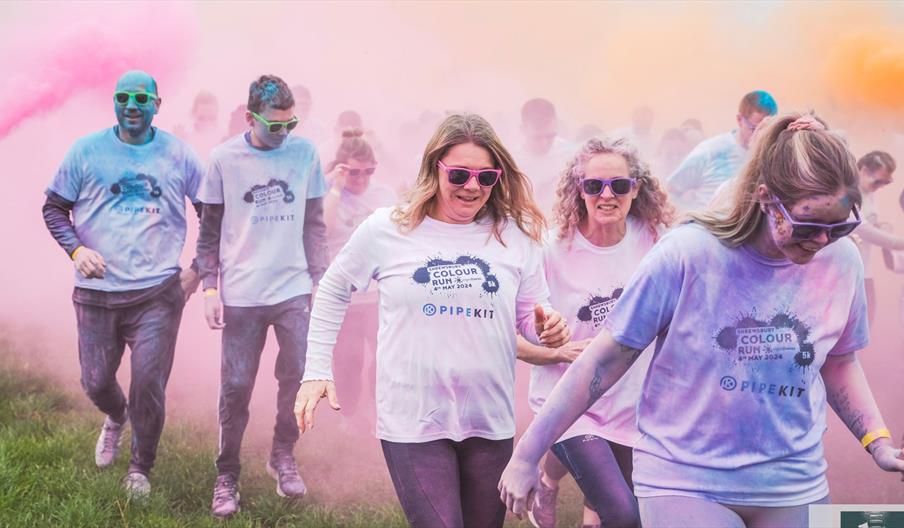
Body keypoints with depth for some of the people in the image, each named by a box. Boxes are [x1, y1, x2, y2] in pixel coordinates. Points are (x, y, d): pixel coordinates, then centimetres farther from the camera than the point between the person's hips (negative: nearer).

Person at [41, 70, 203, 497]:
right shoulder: (86, 151, 1)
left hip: (158, 293, -1)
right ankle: (115, 419, 46)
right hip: (97, 293, 1)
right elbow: (54, 207, 8)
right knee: (96, 382, 8)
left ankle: (140, 468, 20)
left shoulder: (178, 154, 1)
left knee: (149, 385, -3)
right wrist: (75, 249, -9)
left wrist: (199, 269, 1)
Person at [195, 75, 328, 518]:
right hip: (241, 294, -1)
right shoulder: (224, 158, -2)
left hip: (294, 290, 2)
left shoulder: (305, 153, 2)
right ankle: (227, 475, 15)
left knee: (298, 377, 3)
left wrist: (320, 280, 6)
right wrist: (210, 287, -3)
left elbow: (314, 224, 9)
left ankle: (283, 456, 26)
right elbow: (209, 229, 3)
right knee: (236, 387, 1)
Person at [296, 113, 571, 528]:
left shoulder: (515, 234, 0)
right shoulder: (386, 229, -4)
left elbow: (532, 316, 10)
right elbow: (332, 293, 10)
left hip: (491, 421, 3)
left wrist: (547, 329, -14)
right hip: (414, 423, -3)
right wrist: (317, 371, 5)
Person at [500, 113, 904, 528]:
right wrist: (526, 457, -7)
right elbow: (606, 358, -10)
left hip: (793, 489, 4)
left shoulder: (841, 262, -5)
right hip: (683, 483, -4)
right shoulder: (687, 255, -17)